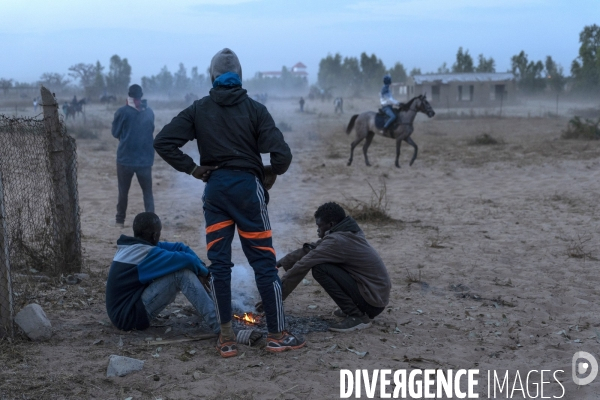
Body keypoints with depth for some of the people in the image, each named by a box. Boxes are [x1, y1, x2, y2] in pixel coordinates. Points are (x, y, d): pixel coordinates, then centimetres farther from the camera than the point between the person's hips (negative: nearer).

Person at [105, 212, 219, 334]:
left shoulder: (132, 247, 9)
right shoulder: (147, 254, -19)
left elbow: (180, 247, 7)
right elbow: (187, 259, -23)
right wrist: (204, 272, -3)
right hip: (129, 316, -10)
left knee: (177, 267, 10)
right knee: (181, 273, -21)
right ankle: (217, 324, -23)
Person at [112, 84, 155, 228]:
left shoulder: (122, 112, -7)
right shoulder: (149, 112, 4)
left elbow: (115, 132, 4)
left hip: (126, 158, -2)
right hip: (145, 158, 2)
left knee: (123, 191, 11)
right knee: (148, 192, 8)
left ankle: (120, 220, 17)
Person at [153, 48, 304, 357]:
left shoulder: (198, 110, 4)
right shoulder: (254, 109, -3)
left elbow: (163, 142, -3)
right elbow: (281, 153, -12)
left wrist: (191, 168, 2)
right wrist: (272, 173, 7)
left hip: (215, 188, 2)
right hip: (248, 186, -2)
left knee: (219, 263, 7)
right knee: (264, 262, 3)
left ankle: (226, 338, 9)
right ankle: (277, 334, 6)